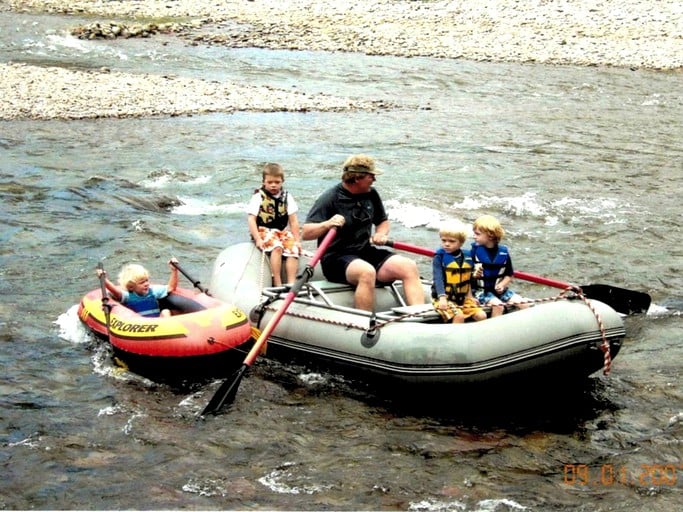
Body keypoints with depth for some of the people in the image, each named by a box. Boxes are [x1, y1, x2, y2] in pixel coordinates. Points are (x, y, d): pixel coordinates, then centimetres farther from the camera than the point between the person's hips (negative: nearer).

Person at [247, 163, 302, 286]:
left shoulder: (287, 197, 10)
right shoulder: (258, 197, 0)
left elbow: (293, 221, 8)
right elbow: (251, 219, -7)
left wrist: (297, 241, 1)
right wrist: (258, 239, -17)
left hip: (283, 232, 4)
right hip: (264, 231, -4)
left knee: (293, 249, -24)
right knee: (277, 247, -33)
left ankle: (291, 283, -26)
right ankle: (277, 284, -34)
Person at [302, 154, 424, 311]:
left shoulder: (371, 194, 9)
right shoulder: (330, 198, -10)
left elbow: (383, 221, 25)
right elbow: (306, 233, -15)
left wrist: (381, 234, 2)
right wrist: (326, 225, -34)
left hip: (367, 253, 7)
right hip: (336, 257, -7)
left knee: (409, 267, -15)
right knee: (367, 272, -38)